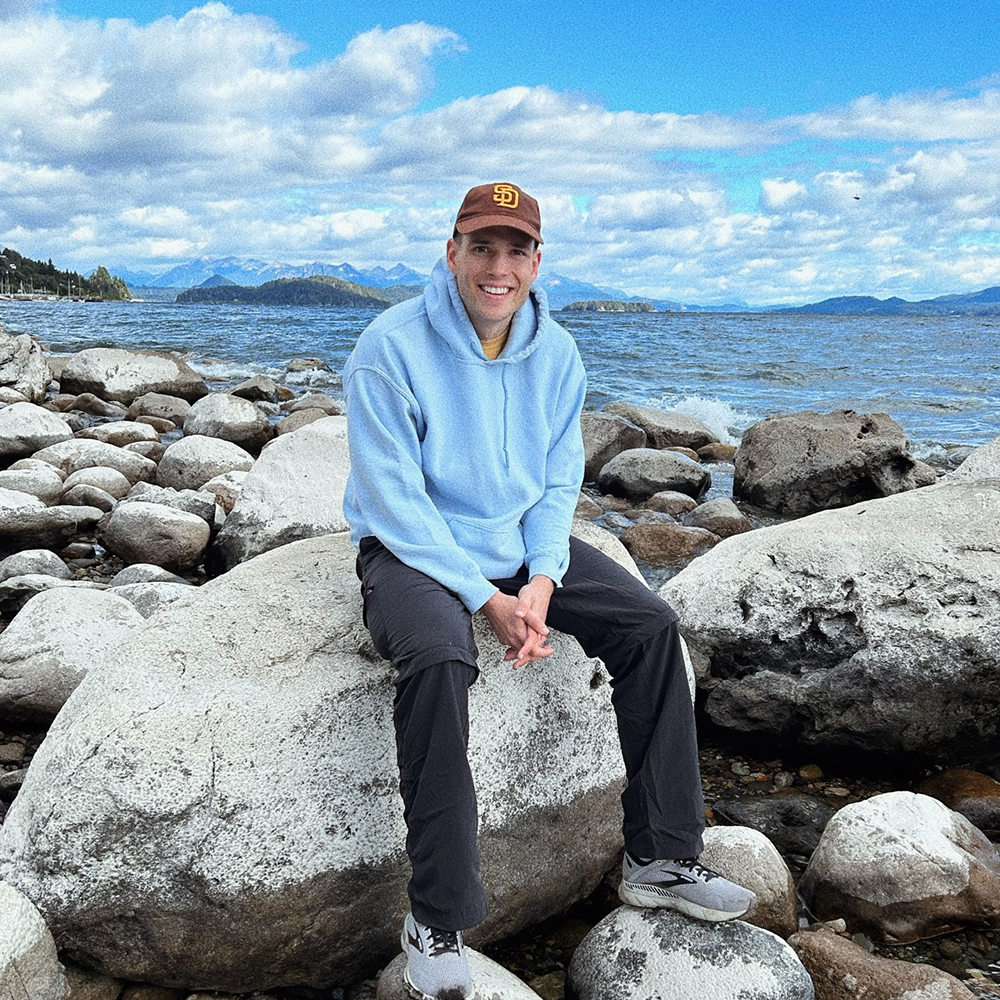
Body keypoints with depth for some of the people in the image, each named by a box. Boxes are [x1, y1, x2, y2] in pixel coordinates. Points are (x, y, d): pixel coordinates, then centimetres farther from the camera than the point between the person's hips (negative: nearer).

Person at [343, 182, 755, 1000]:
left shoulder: (556, 353, 0)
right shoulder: (392, 348, -17)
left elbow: (559, 480, 4)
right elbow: (394, 500, -19)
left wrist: (541, 580, -13)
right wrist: (486, 600, -23)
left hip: (523, 541, 6)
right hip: (414, 549, -5)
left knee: (650, 624, -8)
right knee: (438, 659, -35)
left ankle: (661, 857, 4)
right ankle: (438, 918, -23)